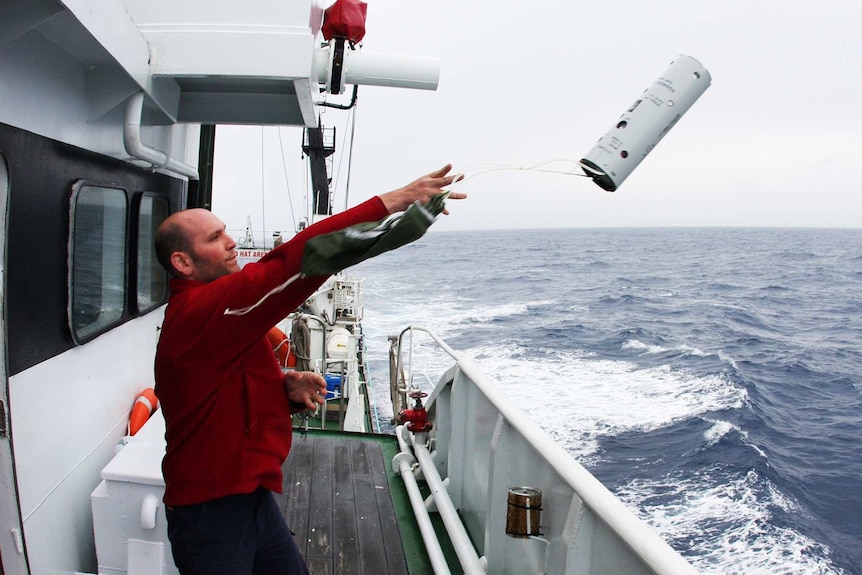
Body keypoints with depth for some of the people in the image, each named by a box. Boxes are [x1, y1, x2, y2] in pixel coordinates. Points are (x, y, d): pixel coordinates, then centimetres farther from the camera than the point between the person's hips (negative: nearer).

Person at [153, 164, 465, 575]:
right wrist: (391, 202, -33)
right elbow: (291, 264, -34)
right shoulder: (196, 311, -23)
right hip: (210, 514, -9)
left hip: (253, 500, 9)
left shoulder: (217, 310, 10)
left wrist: (289, 390, -7)